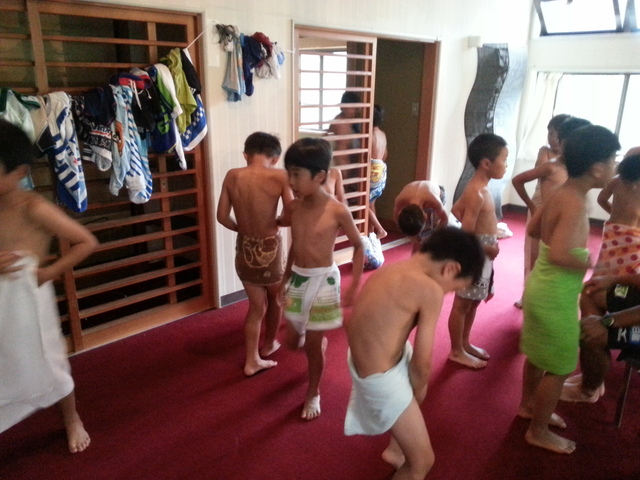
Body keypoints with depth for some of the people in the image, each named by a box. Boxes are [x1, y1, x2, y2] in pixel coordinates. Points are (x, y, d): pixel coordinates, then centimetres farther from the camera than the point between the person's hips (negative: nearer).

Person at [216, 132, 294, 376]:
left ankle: (252, 360, 25)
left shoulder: (232, 176, -5)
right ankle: (268, 345, 45)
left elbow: (222, 217, -2)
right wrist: (272, 223, 6)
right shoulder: (279, 176, -15)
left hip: (244, 249, 3)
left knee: (256, 305, 19)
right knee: (275, 300, 25)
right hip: (270, 248, -3)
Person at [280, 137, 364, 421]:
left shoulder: (338, 211, -18)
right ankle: (320, 343, 49)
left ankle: (313, 394, 31)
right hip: (297, 279, 5)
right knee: (293, 341, 14)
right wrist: (286, 279, 14)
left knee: (312, 345, 6)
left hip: (323, 281, -5)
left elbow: (359, 247, -7)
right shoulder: (294, 207, -3)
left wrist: (353, 287, -9)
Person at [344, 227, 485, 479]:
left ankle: (396, 450, 52)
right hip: (381, 378, -9)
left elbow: (386, 327, 10)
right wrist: (418, 390, 6)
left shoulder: (391, 269, 1)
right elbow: (422, 363, -15)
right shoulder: (430, 290, -22)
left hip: (362, 357, 9)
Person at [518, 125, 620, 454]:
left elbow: (533, 229, 17)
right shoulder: (575, 204, -26)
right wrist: (590, 265, -21)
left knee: (537, 356, 25)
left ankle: (528, 405, 46)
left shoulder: (559, 194, 2)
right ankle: (538, 432, 25)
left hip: (542, 288, 9)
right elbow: (558, 255, -38)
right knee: (559, 368, 8)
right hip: (555, 297, -9)